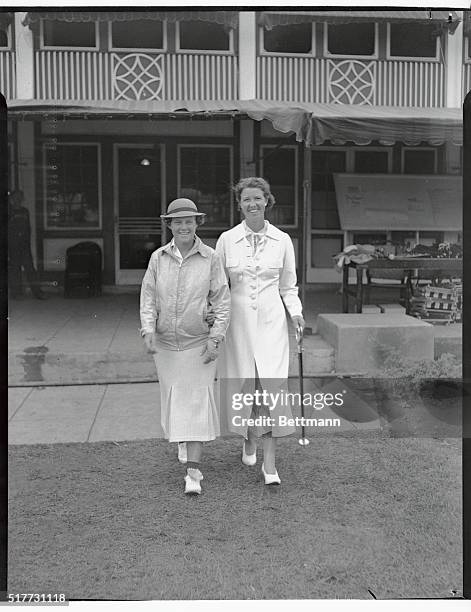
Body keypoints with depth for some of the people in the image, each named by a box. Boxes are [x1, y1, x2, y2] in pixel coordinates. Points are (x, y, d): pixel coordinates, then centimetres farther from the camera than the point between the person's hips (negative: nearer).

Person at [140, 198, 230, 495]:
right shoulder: (158, 258, 2)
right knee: (173, 400, 14)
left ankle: (193, 471, -4)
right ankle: (185, 443, 42)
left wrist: (215, 339, -11)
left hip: (199, 342, -3)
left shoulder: (211, 258, -5)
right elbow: (148, 298, 2)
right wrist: (149, 331, -13)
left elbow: (222, 301, -4)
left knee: (196, 401, -6)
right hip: (166, 343, 3)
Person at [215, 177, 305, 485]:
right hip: (238, 319, 1)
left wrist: (296, 312, -4)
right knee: (243, 384, 6)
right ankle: (249, 439, 35)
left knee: (273, 385, -8)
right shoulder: (227, 240, 3)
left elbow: (288, 286, 12)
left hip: (271, 320, 0)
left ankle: (270, 462, -1)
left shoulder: (282, 240, 5)